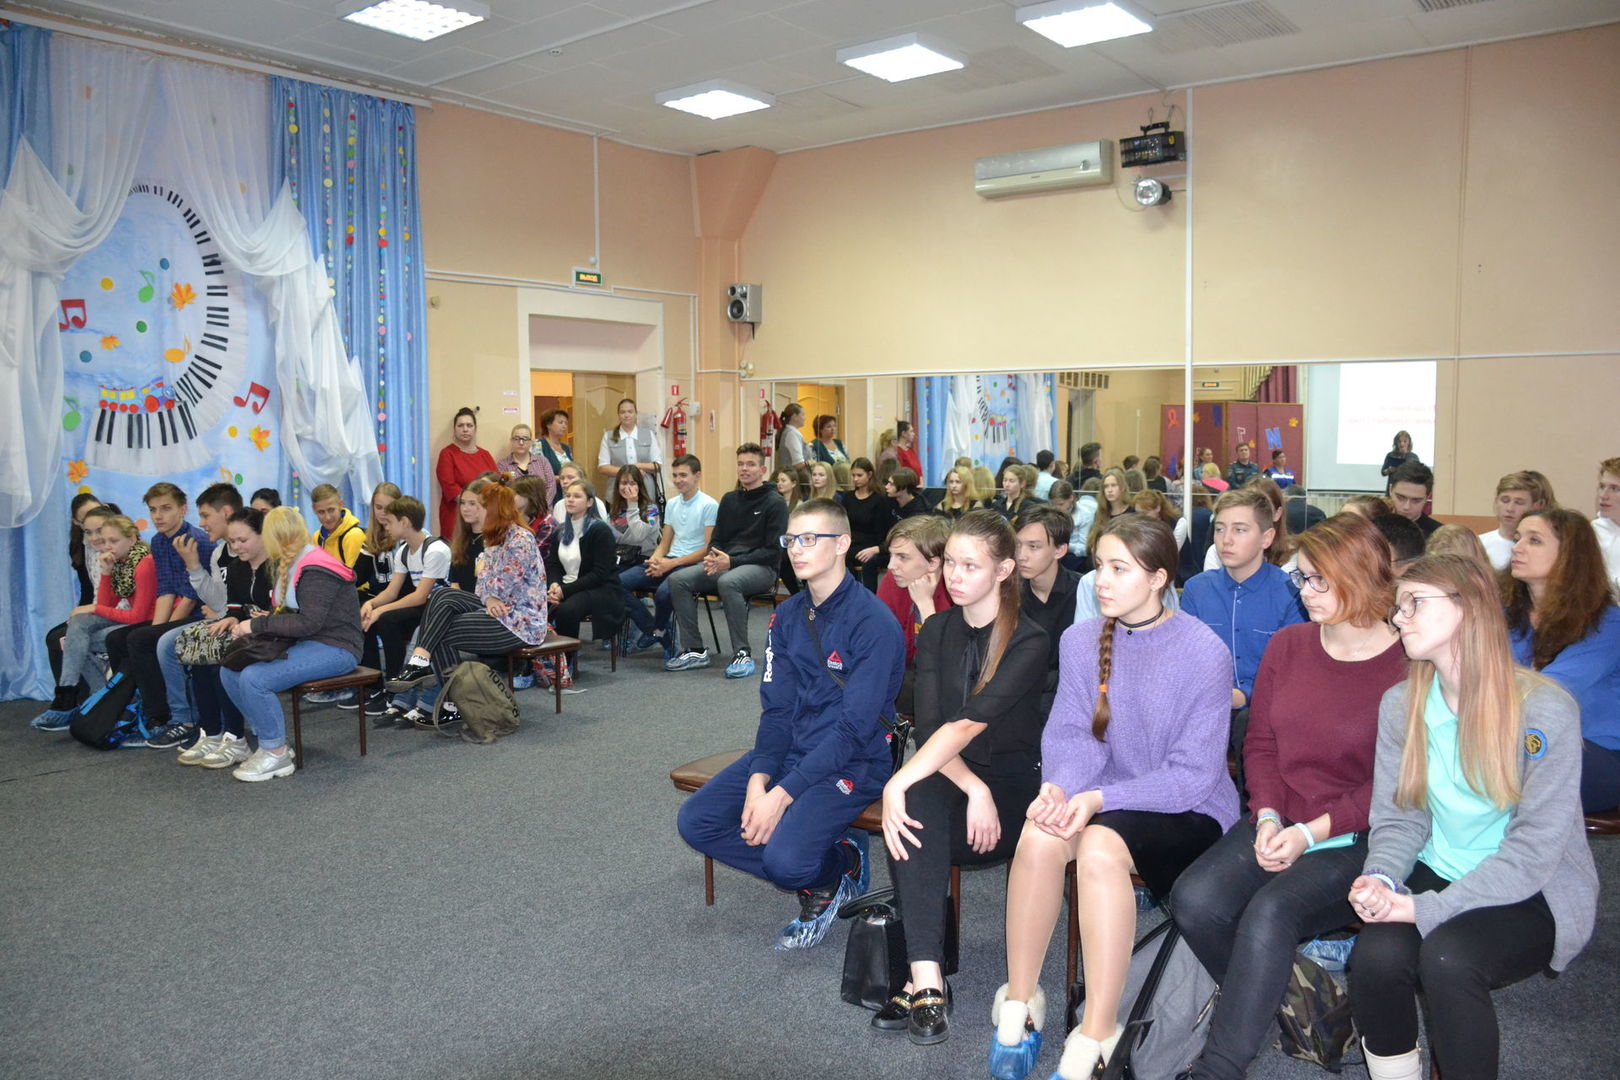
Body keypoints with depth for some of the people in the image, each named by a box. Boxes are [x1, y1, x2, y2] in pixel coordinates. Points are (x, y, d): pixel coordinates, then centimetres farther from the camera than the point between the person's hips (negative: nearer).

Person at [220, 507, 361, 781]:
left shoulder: (316, 571, -16)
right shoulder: (291, 565, 13)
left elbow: (308, 623, -23)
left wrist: (259, 625, -16)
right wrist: (266, 621, 0)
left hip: (334, 648, -10)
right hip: (305, 644, 10)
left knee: (254, 678, -26)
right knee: (230, 671, -3)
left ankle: (277, 754, -10)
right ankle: (269, 741, 4)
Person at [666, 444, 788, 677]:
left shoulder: (774, 503, -3)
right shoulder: (729, 500, 17)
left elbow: (773, 551, -9)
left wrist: (732, 561, -18)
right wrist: (711, 558, -6)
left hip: (761, 568, -6)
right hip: (726, 564, 6)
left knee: (727, 582, -39)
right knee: (678, 580, -16)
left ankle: (743, 655, -30)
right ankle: (694, 651, -11)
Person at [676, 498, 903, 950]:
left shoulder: (874, 623, -16)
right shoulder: (787, 616, 6)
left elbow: (854, 727, -19)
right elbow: (776, 709, 4)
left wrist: (782, 794, -22)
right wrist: (758, 781, -13)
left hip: (851, 761, -7)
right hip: (790, 749, 7)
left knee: (784, 859, -28)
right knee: (695, 821, -6)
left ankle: (837, 868, 9)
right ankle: (814, 875, 6)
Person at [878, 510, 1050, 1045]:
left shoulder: (1029, 641, -10)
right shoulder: (937, 630, 6)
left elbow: (967, 724, -25)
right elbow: (929, 725, -6)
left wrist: (897, 783, -36)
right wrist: (974, 789, -23)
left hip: (1016, 781, -3)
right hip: (947, 775, 3)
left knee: (912, 825, -29)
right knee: (917, 804, -31)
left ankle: (921, 978, -17)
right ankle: (927, 980, -35)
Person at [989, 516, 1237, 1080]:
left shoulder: (1204, 653, -14)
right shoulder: (1081, 639, 1)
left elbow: (1193, 774, -16)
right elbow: (1069, 733, -2)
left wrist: (1101, 798, -27)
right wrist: (1058, 787, -24)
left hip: (1189, 811, -4)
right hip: (1105, 800, 4)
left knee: (1100, 843, -35)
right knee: (1040, 834, -29)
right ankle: (1018, 1002, -10)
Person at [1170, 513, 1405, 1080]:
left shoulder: (1406, 667, -9)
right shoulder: (1288, 645, 8)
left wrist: (1312, 832, -17)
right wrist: (1268, 816, -6)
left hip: (1354, 839, -5)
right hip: (1278, 823, 5)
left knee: (1271, 912, -31)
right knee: (1195, 901, -21)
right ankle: (1268, 1001, 7)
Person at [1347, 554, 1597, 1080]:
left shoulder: (1546, 711, -16)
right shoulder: (1400, 705, -1)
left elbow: (1533, 850, -18)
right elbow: (1398, 818, 2)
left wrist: (1427, 909, -25)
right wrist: (1379, 879, -20)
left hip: (1533, 894, -3)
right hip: (1436, 874, 4)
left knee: (1446, 957, -32)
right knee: (1376, 954, -26)